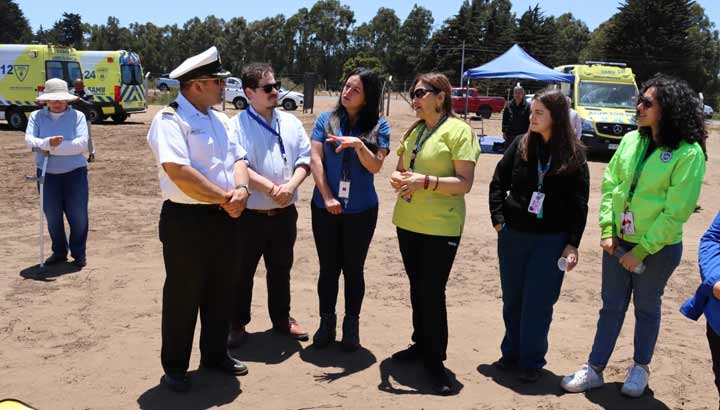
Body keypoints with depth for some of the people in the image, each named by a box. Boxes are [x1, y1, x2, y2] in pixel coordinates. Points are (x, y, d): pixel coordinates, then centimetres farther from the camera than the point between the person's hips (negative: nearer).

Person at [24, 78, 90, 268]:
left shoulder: (77, 116, -3)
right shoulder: (36, 116, 4)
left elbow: (81, 144, -15)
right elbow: (29, 140, -10)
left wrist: (53, 149, -18)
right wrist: (48, 142, -30)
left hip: (74, 173, -2)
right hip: (47, 174, 2)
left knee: (77, 215, 2)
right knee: (52, 215, 10)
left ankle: (79, 253, 17)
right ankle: (59, 251, 27)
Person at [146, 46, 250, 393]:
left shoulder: (220, 119, 13)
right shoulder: (169, 120, -13)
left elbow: (238, 160, 10)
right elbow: (179, 172, -24)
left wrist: (241, 189, -12)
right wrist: (225, 197, -18)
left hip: (226, 219, 8)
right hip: (186, 221, -7)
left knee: (220, 293, 17)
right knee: (183, 297, 5)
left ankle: (215, 355, 35)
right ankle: (175, 367, 23)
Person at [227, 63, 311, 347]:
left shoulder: (291, 122, 7)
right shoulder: (237, 125, -7)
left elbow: (304, 159, 3)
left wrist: (290, 186, -14)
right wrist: (271, 188, -21)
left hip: (284, 213, 4)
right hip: (249, 214, -4)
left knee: (281, 270, 18)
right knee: (242, 272, 7)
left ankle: (281, 319, 35)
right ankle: (237, 324, 23)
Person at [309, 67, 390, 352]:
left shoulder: (378, 126, -1)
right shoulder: (326, 120, 1)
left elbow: (376, 166, -9)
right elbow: (316, 159, -3)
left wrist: (358, 144, -27)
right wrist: (327, 197, -10)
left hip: (361, 210, -1)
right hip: (326, 207, 1)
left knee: (354, 268, 10)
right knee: (328, 267, 10)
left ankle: (351, 326, 24)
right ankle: (326, 323, 25)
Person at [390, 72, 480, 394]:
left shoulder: (458, 131, -10)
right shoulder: (413, 131, 11)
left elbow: (464, 183, -15)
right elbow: (400, 169, 17)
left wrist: (426, 181, -27)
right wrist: (397, 179, -6)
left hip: (441, 227, -6)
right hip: (407, 222, 7)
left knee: (432, 293, 0)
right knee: (417, 288, 16)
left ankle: (435, 359, 15)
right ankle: (421, 344, 33)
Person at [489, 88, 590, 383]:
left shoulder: (573, 154, -4)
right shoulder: (521, 145, 1)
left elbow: (579, 203, -3)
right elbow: (498, 183, 7)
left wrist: (572, 243, -7)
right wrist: (499, 220, -2)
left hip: (551, 239, -3)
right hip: (513, 235, 3)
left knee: (538, 303, 2)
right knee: (512, 300, 13)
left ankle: (531, 361, 20)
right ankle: (511, 352, 30)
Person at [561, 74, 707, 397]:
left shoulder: (688, 153, -16)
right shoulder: (631, 140, -1)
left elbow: (676, 211, -17)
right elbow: (609, 185, 3)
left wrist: (641, 250, -16)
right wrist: (607, 230, -7)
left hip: (658, 247, -4)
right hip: (617, 241, 4)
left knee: (647, 308, 15)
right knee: (611, 306, 13)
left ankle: (640, 368, 35)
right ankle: (594, 369, 23)